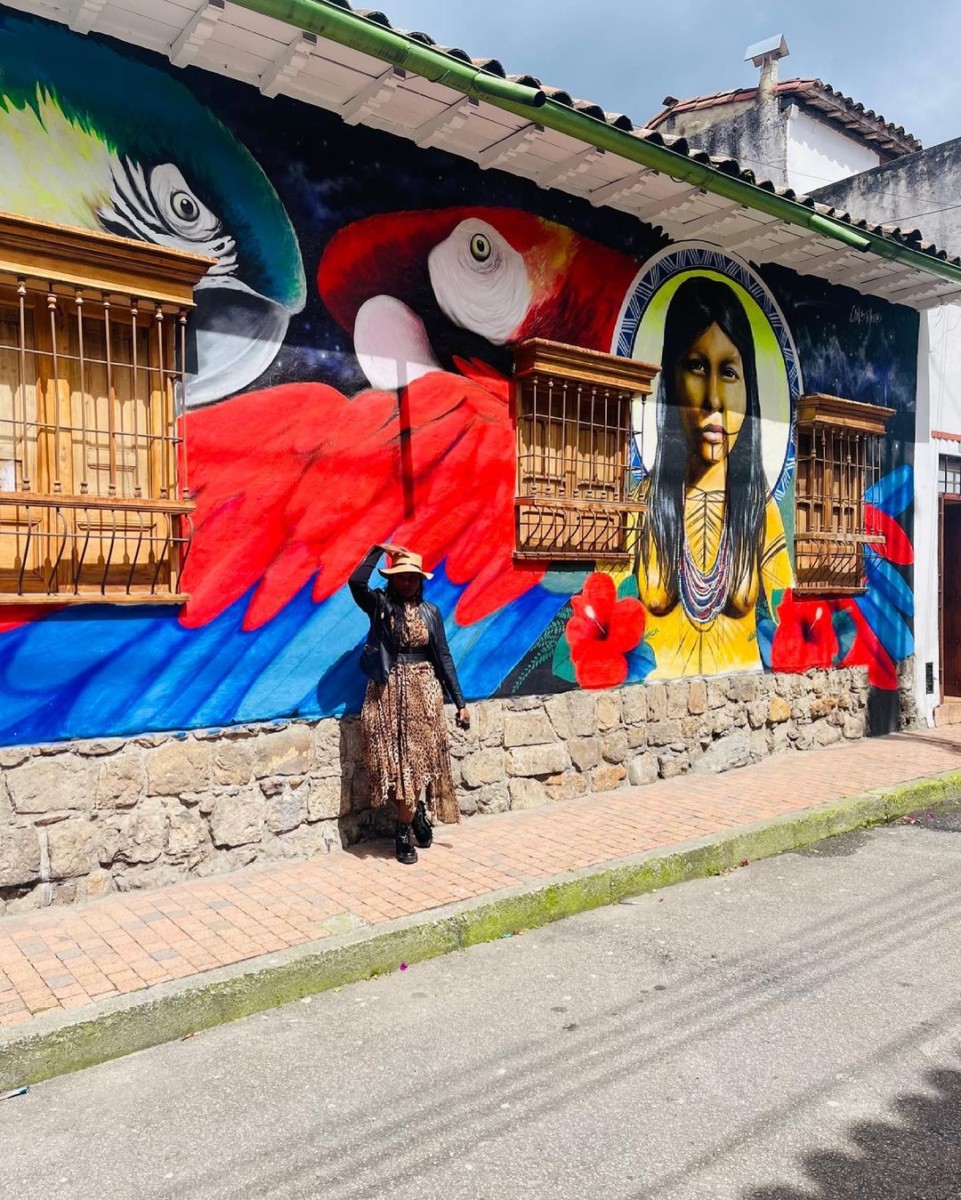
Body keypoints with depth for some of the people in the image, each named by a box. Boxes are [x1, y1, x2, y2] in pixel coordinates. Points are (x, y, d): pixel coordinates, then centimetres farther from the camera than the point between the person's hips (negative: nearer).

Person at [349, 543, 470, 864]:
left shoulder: (430, 611, 6)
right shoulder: (380, 605, 0)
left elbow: (443, 657, 6)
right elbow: (356, 582, -21)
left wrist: (460, 702, 3)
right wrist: (378, 549, -12)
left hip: (423, 692, 1)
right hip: (388, 693, -1)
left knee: (417, 761, 1)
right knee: (393, 762, -1)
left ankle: (403, 832, 19)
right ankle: (417, 813, 22)